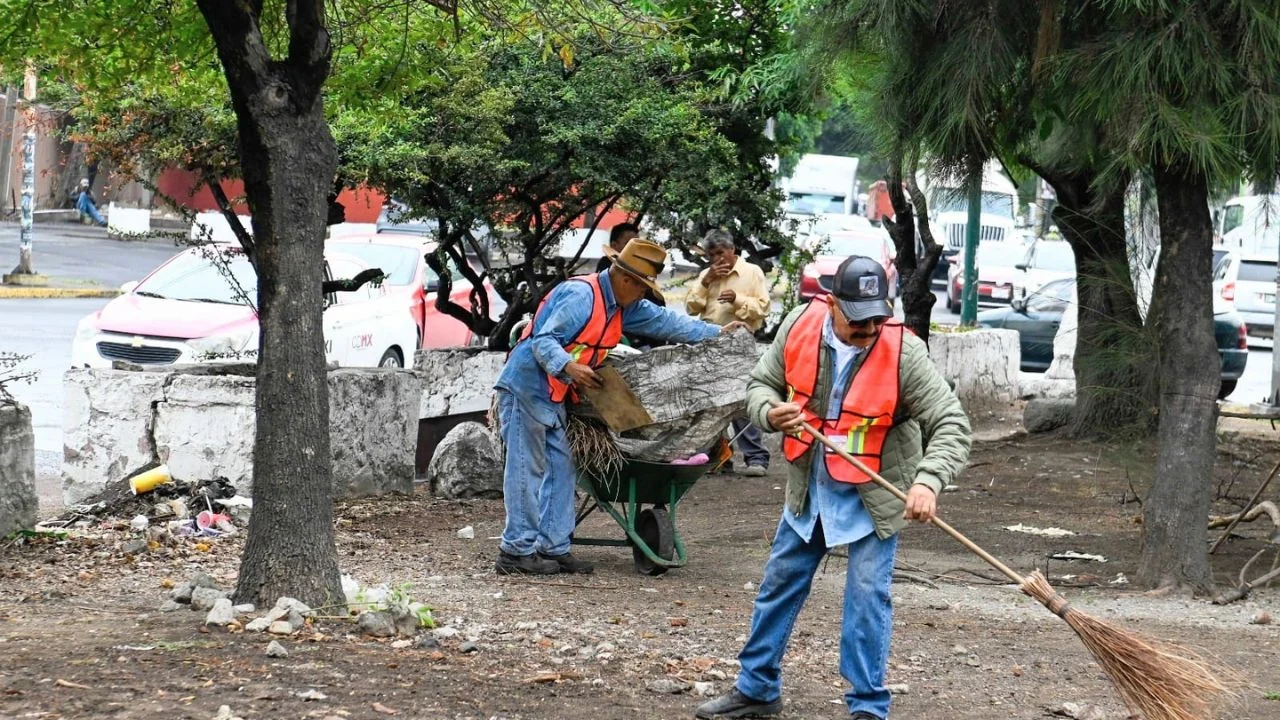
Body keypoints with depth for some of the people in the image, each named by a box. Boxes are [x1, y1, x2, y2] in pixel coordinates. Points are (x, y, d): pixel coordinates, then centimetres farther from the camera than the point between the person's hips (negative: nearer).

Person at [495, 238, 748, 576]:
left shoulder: (624, 307, 12)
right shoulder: (581, 295, -19)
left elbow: (664, 321, 20)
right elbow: (544, 340, -24)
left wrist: (716, 333, 23)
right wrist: (569, 367, -41)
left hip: (553, 398, 10)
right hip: (526, 387, -10)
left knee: (560, 467, 7)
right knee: (527, 468, -8)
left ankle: (554, 548, 10)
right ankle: (517, 551, -6)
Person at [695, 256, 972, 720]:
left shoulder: (904, 354, -24)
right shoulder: (799, 326, -13)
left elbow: (951, 425, -24)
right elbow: (761, 384, 2)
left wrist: (928, 481, -40)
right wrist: (771, 413, -22)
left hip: (873, 496, -4)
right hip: (809, 487, 5)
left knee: (867, 596, -8)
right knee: (779, 584, 13)